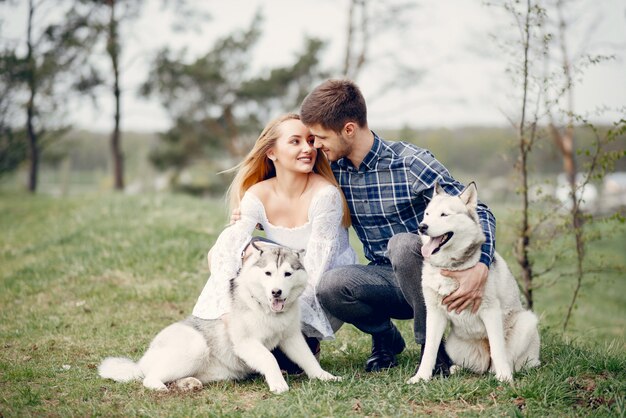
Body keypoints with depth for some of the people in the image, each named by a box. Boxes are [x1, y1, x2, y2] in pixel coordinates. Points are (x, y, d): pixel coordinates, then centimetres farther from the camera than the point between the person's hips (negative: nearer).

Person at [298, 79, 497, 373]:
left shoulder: (410, 164, -16)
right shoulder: (335, 171, 1)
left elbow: (479, 213, -16)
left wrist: (480, 269, -34)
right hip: (385, 278, 4)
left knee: (402, 243, -36)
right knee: (330, 285, -27)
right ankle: (385, 338, 3)